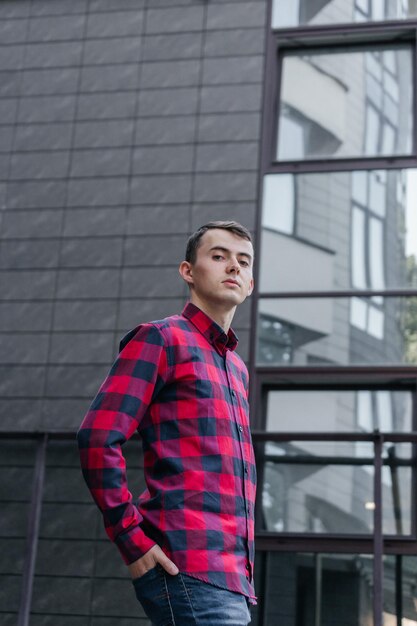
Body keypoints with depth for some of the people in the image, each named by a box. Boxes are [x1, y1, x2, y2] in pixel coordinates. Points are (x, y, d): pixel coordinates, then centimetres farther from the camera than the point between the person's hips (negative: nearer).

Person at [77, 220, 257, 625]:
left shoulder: (236, 367, 25)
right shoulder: (161, 339, -1)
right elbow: (97, 439, -11)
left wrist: (242, 564, 19)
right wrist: (132, 539, -14)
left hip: (232, 575, 8)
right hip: (188, 567, -8)